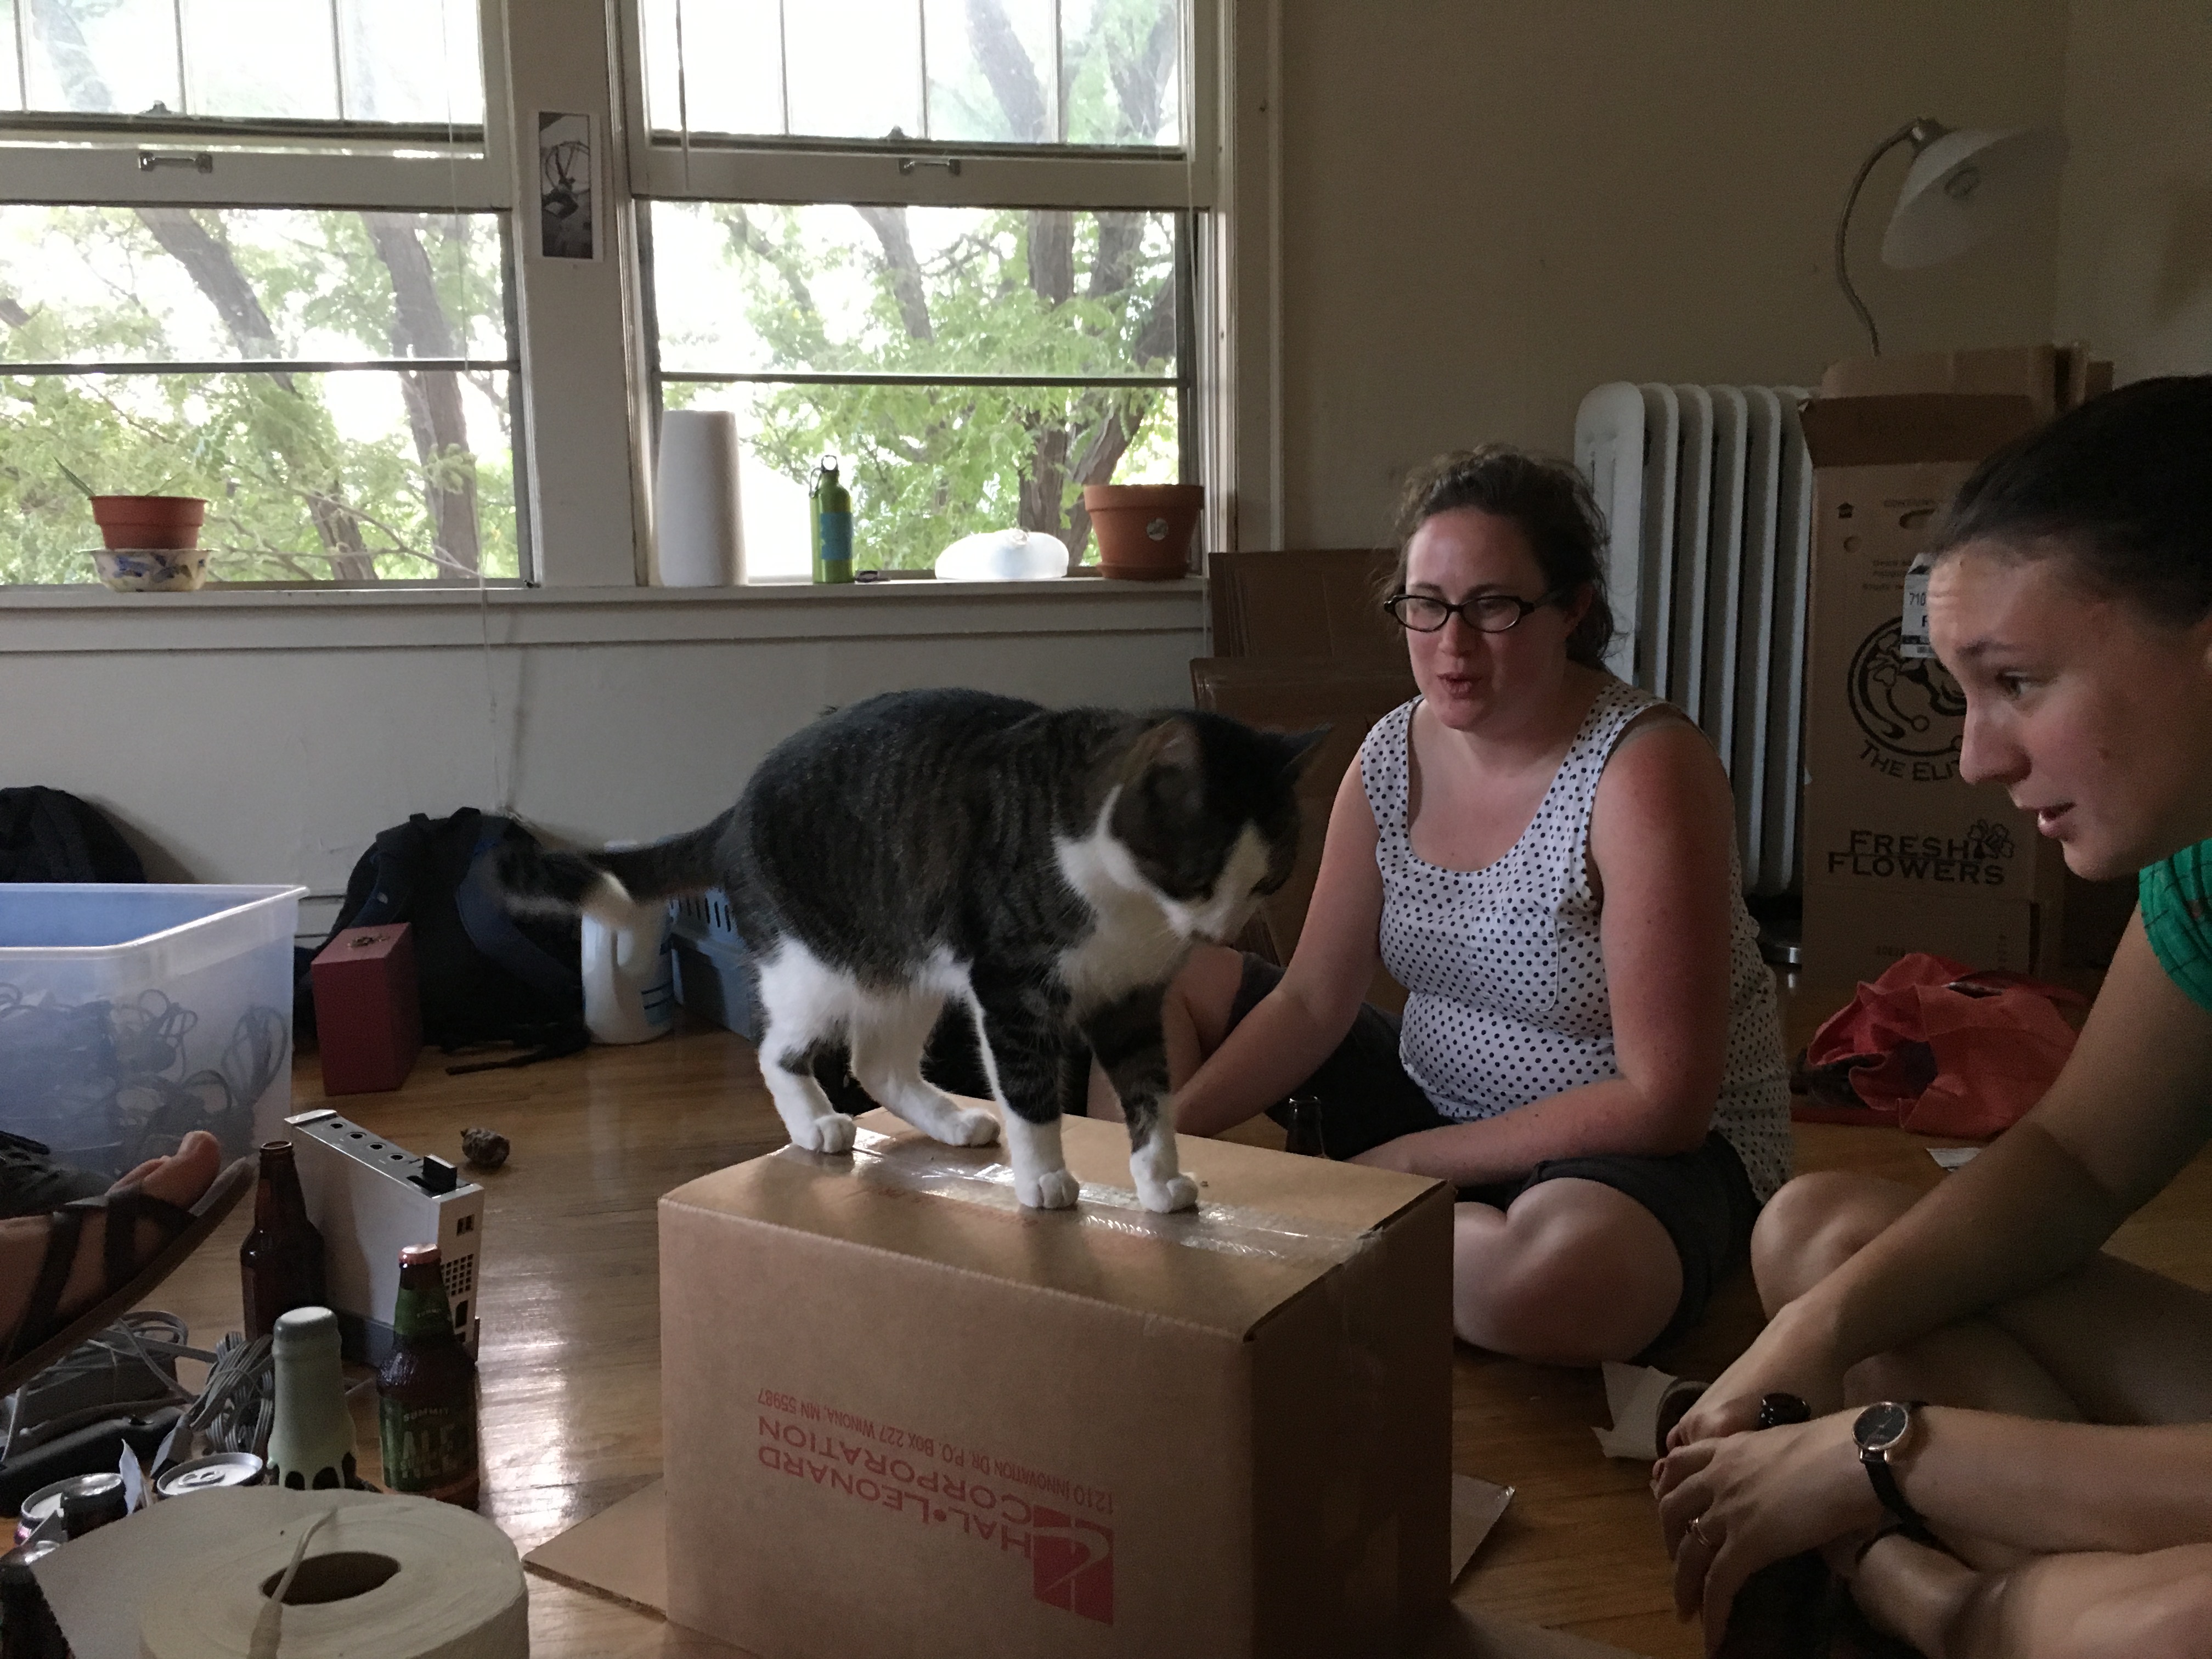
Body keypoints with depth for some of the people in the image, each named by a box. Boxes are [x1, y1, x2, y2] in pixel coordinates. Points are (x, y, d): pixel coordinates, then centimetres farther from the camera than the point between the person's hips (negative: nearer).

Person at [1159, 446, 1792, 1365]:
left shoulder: (1643, 768, -22)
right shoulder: (1394, 754, -4)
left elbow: (1663, 1100, -23)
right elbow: (1312, 1000, -1)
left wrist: (1399, 1165, -21)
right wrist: (1169, 1134, -16)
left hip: (1649, 1145, -5)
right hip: (1431, 1095, 6)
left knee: (1565, 1279, -42)